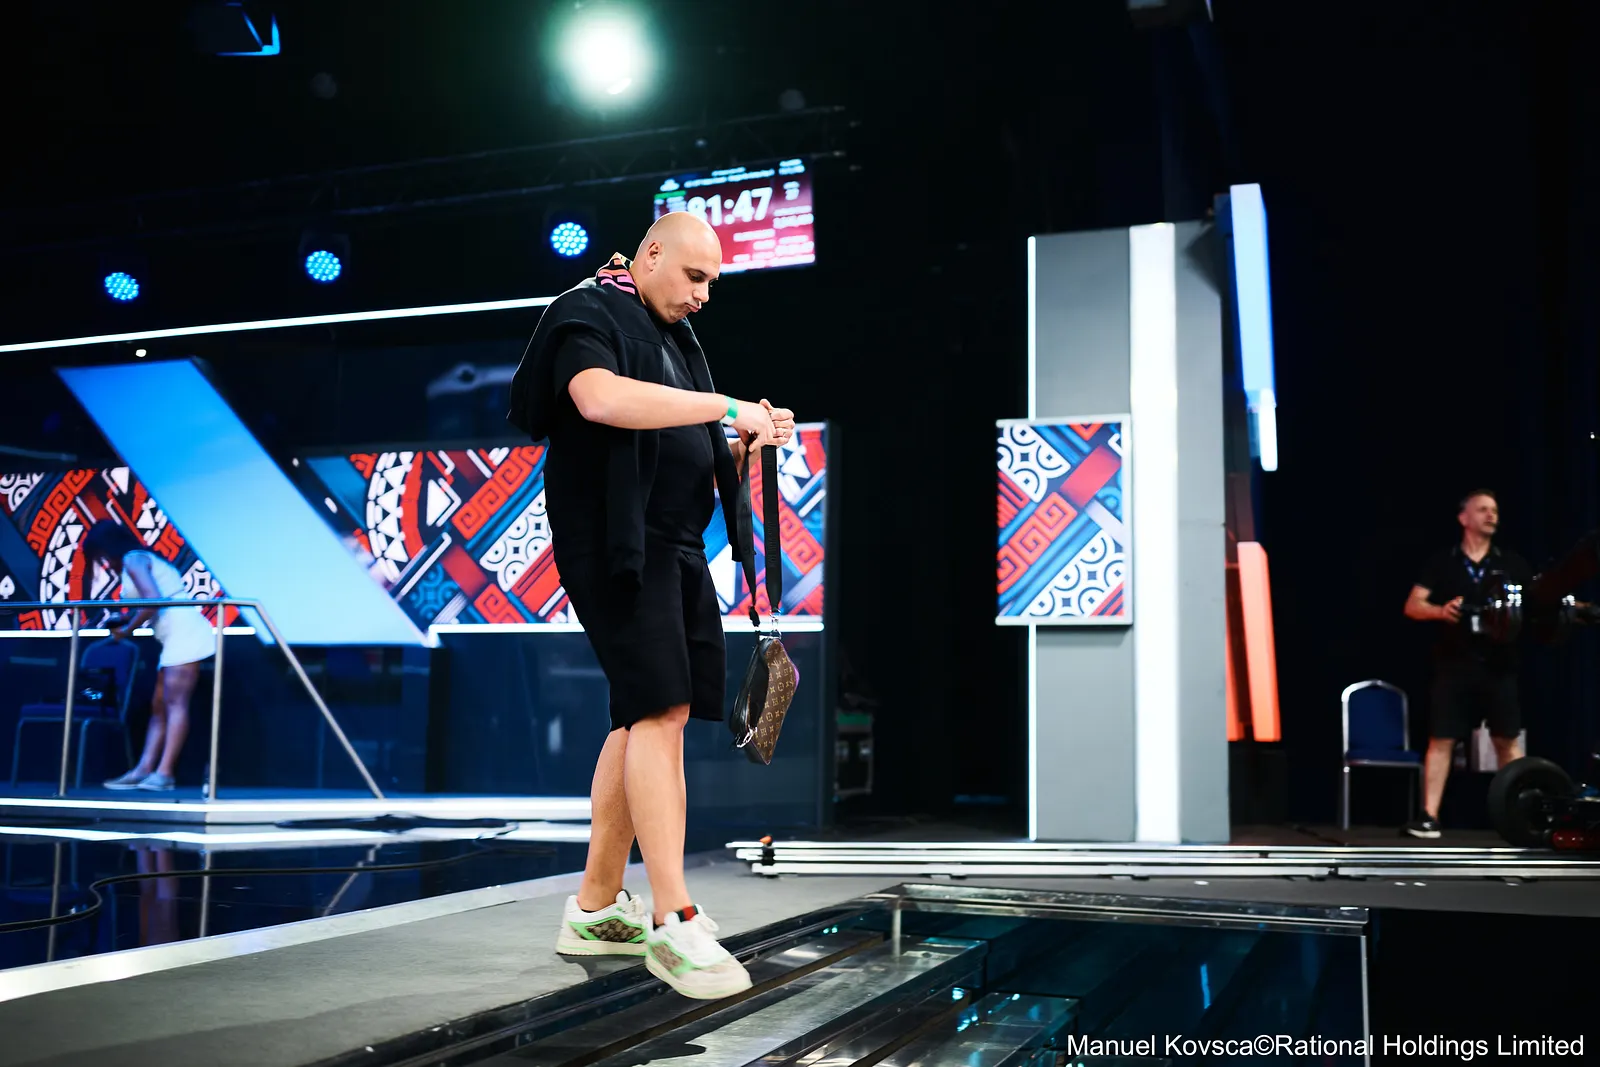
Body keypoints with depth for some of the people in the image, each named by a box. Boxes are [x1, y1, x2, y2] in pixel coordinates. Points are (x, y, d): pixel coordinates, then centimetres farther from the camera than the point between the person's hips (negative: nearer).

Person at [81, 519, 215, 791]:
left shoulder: (133, 559, -3)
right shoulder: (142, 560, 26)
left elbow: (152, 601, -17)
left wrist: (127, 631, -5)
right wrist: (122, 621, 19)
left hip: (184, 631, -11)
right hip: (176, 636, 11)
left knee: (175, 702, -15)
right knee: (159, 706, 6)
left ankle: (164, 773, -20)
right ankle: (144, 770, 3)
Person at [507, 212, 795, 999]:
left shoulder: (675, 338, 22)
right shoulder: (588, 315, -5)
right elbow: (601, 398, -26)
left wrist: (750, 439, 5)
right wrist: (725, 406, -22)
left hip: (676, 546, 9)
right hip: (617, 543, -9)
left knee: (645, 717, 8)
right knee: (659, 710, -16)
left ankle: (595, 910, 16)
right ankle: (675, 922, -17)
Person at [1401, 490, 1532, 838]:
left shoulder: (1512, 563, 9)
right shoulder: (1443, 562, 5)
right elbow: (1412, 606, 1)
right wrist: (1440, 611, -19)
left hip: (1499, 664, 1)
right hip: (1454, 665, -1)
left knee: (1508, 740, 5)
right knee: (1441, 740, -3)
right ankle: (1429, 816, -1)